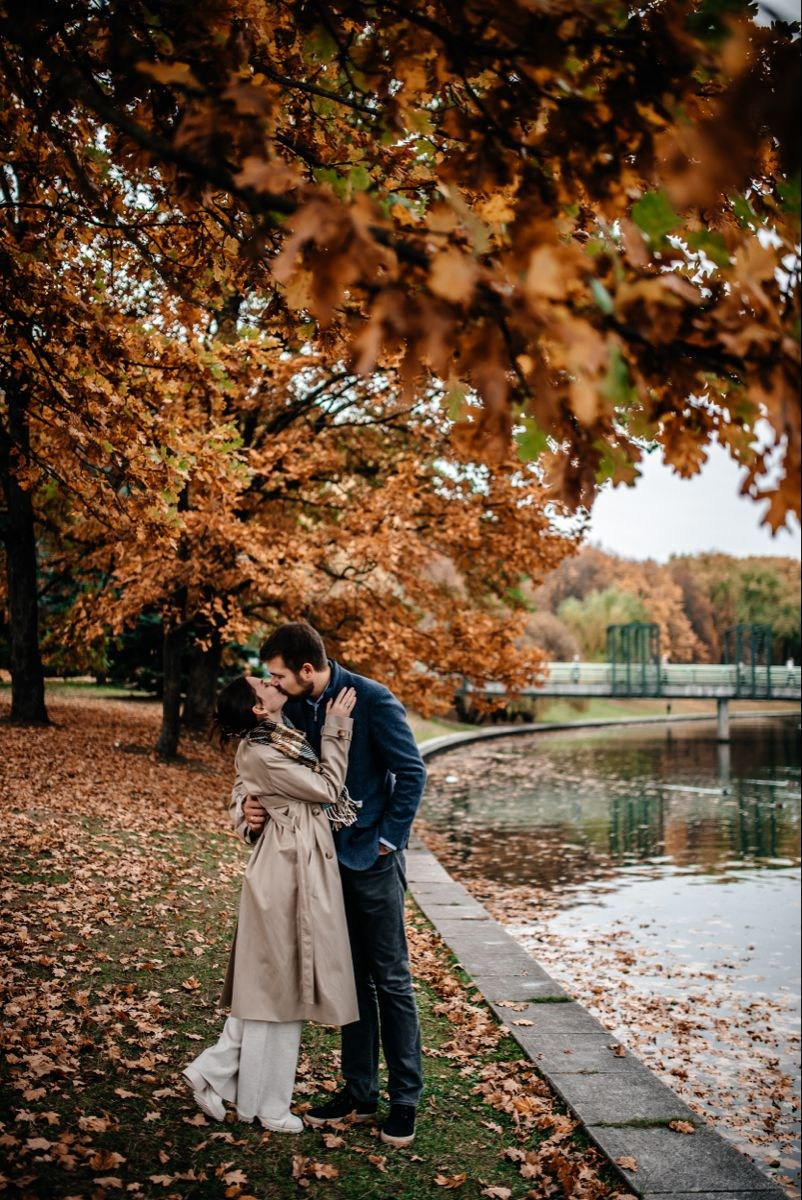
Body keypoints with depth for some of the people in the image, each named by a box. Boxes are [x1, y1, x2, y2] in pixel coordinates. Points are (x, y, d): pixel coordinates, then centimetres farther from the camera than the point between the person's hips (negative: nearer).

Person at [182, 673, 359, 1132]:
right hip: (287, 874, -9)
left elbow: (316, 788, 13)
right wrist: (336, 728, -10)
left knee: (275, 985, 16)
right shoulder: (260, 754, -19)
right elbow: (327, 788, -14)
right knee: (278, 986, 3)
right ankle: (266, 1105, 18)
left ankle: (214, 1072, 25)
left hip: (304, 867, 9)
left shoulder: (281, 737, 10)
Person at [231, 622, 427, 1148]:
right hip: (327, 859, 6)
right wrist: (250, 804, -11)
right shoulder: (296, 707, 1)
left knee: (391, 980, 4)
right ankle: (359, 1093, 26)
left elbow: (412, 772, -14)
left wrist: (388, 839, -12)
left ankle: (405, 1100, 15)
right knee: (352, 979, 15)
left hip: (372, 862, -6)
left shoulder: (373, 701, -17)